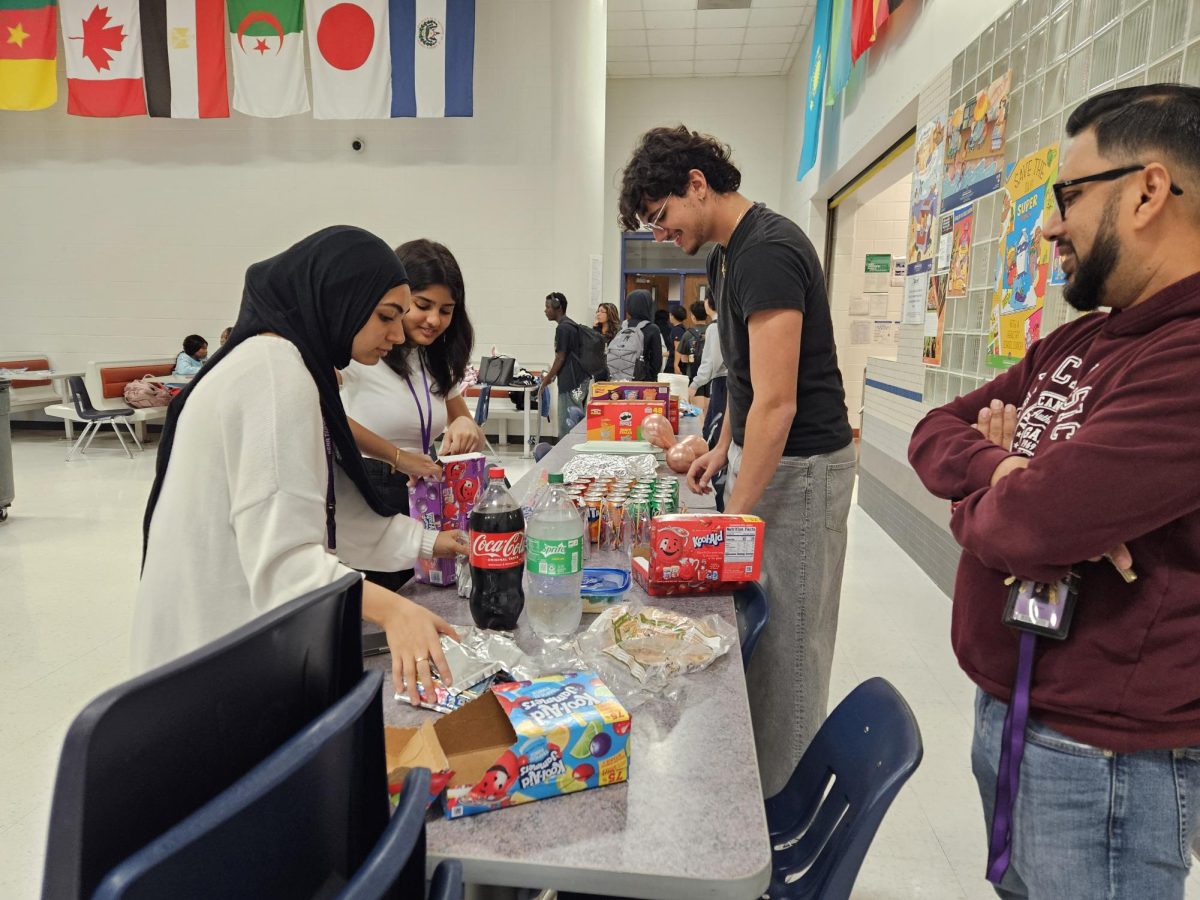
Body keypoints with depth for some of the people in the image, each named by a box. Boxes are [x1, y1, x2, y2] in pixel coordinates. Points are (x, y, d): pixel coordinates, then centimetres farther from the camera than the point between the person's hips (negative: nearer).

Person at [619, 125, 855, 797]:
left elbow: (777, 404, -25)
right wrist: (724, 448, 17)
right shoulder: (732, 251, 11)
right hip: (760, 453, 10)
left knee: (785, 647, 1)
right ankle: (749, 779, 32)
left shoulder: (767, 253, -20)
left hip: (799, 467, -9)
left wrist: (733, 520, -22)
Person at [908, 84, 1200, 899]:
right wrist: (1004, 468, -16)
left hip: (1103, 758, -8)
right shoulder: (1074, 345, 6)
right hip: (1004, 710, 8)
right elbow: (935, 434, 6)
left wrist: (985, 489, -8)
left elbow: (1018, 525, -32)